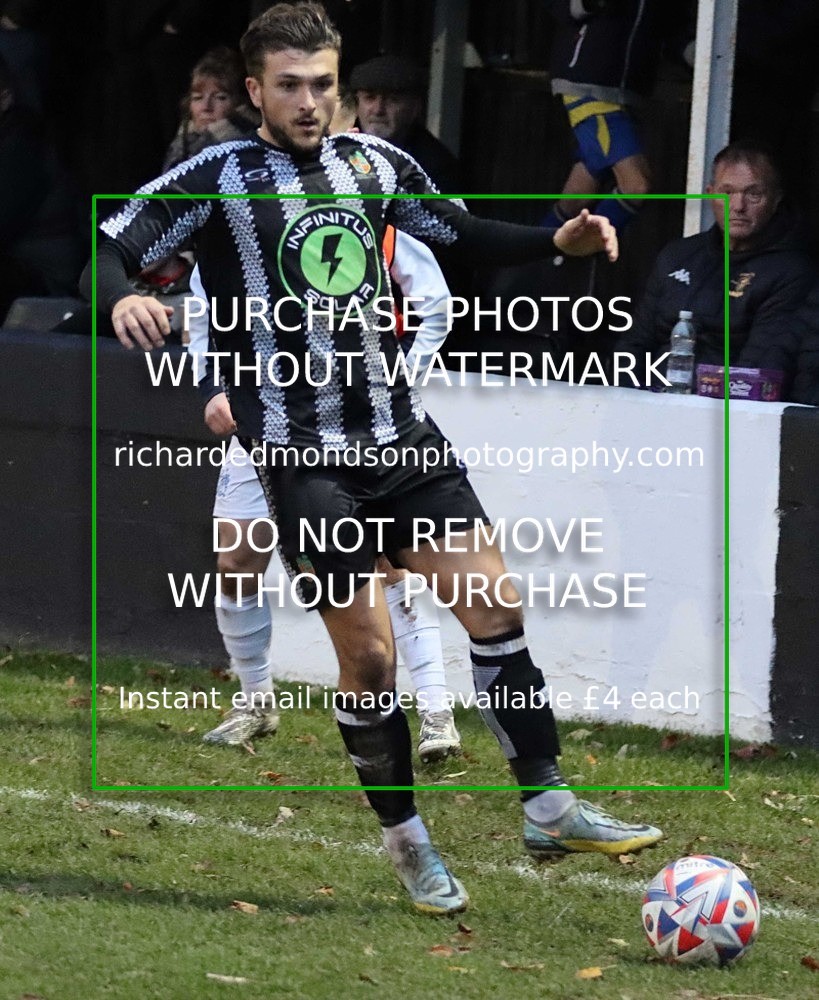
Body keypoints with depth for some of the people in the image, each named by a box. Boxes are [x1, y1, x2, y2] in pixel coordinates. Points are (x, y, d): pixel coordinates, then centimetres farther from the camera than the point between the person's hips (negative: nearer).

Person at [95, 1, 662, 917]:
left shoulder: (373, 164, 8)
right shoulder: (217, 179, -6)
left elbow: (465, 233, 21)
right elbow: (107, 250, -10)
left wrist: (557, 240, 5)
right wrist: (122, 299, -33)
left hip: (402, 436, 4)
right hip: (303, 456, -4)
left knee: (493, 601, -4)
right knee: (368, 655, -4)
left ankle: (547, 804, 4)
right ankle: (405, 840, 13)